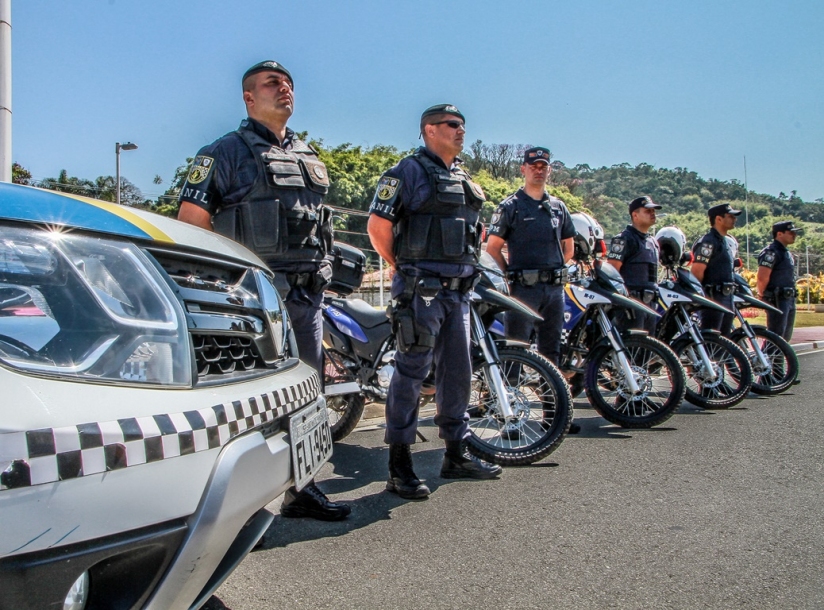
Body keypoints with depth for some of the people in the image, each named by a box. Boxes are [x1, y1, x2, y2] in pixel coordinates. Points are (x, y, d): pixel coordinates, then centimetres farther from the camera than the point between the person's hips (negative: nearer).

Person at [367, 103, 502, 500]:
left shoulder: (464, 178, 19)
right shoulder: (410, 171, -6)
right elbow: (377, 225, -12)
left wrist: (466, 269, 17)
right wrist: (403, 267, -5)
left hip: (459, 289, 8)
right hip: (421, 289, -8)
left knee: (457, 372, 12)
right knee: (411, 372, -5)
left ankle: (456, 455, 23)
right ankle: (399, 466, 1)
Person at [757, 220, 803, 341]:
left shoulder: (787, 253, 18)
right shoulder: (771, 252, -14)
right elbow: (762, 278, -22)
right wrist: (762, 296, -9)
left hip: (789, 299, 10)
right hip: (777, 300, -10)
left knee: (785, 336, 14)